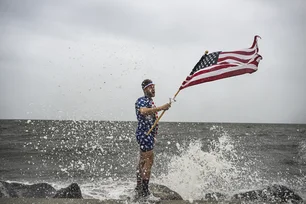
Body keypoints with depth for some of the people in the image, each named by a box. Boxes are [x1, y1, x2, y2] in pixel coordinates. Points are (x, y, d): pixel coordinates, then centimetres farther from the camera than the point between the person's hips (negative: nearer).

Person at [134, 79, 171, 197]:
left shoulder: (151, 102, 19)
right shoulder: (141, 101, -13)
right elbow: (143, 111, -36)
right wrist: (161, 108, -41)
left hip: (149, 134, 10)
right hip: (144, 134, -10)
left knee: (143, 161, 15)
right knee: (149, 161, -12)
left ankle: (139, 187, 25)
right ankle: (144, 190, -9)